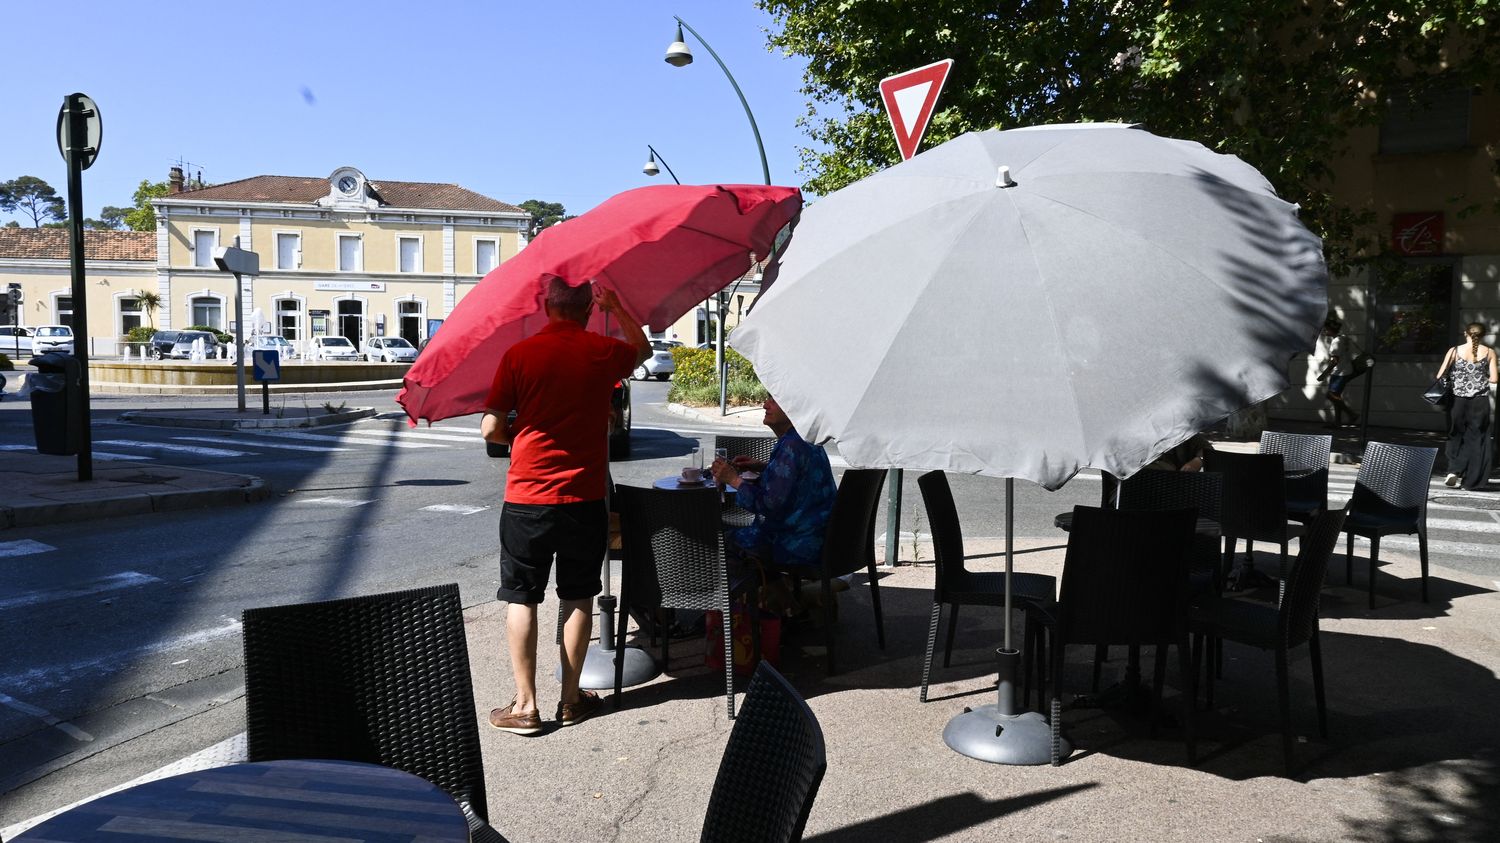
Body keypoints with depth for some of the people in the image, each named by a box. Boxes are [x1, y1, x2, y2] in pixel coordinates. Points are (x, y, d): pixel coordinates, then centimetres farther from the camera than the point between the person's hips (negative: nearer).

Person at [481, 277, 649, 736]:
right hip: (585, 498, 2)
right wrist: (616, 306, 32)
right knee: (578, 599, 13)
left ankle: (525, 705, 12)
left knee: (521, 599, 9)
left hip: (527, 498, -1)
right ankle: (571, 699, 21)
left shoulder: (519, 354, -6)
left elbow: (490, 429, -5)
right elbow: (643, 349, 23)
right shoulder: (604, 352, -2)